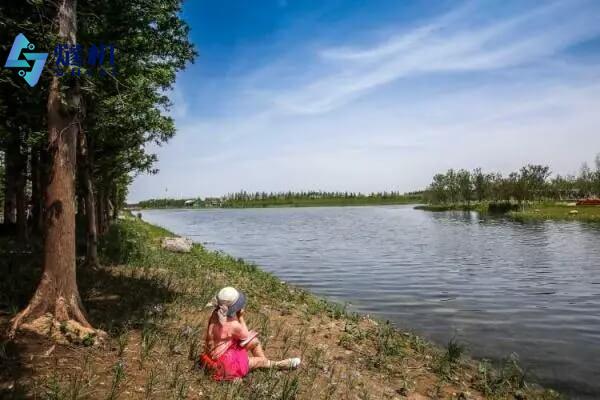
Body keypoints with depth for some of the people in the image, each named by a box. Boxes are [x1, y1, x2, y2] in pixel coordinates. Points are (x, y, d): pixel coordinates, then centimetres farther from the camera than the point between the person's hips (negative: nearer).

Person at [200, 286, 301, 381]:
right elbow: (246, 336, -11)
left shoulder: (216, 314, -12)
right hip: (224, 361, -8)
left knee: (254, 341, 10)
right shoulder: (232, 324, -34)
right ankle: (277, 365, 33)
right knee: (261, 360, 6)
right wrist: (241, 317, -10)